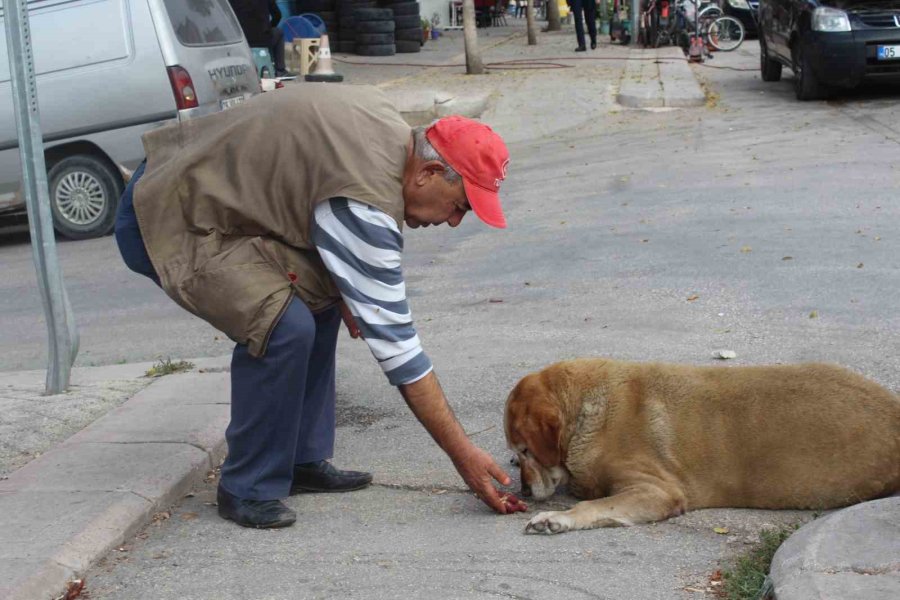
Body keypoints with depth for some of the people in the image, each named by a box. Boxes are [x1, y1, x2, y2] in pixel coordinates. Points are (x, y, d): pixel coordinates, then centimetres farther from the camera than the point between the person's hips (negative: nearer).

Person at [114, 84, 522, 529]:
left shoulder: (381, 116, 1)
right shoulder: (366, 203, -26)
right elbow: (393, 341, -23)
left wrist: (341, 289, 7)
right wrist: (463, 454, -18)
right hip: (168, 224, -10)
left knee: (318, 296, 11)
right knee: (284, 325, -24)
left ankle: (303, 460, 16)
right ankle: (249, 489, -7)